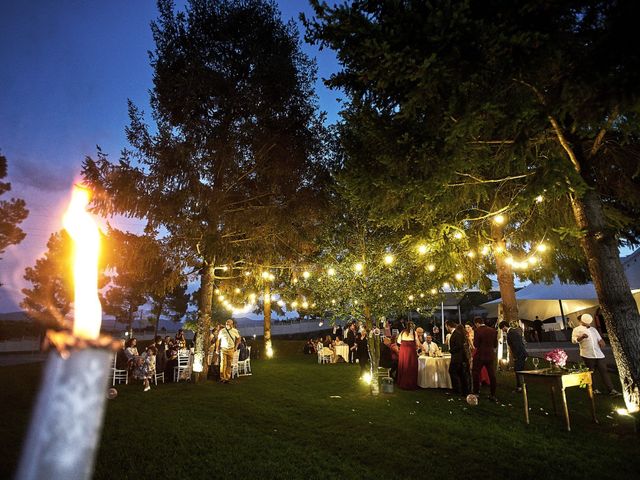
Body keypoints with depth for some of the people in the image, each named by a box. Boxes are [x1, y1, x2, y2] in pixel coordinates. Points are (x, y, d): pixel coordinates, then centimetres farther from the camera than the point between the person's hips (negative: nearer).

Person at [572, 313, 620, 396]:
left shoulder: (593, 329, 21)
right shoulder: (577, 329, 2)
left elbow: (599, 338, 28)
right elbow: (574, 340, -9)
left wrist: (601, 341, 4)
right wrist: (581, 337, -27)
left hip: (599, 354, 5)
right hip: (587, 355, -4)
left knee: (604, 371, 0)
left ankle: (611, 390, 1)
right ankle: (593, 389, 14)